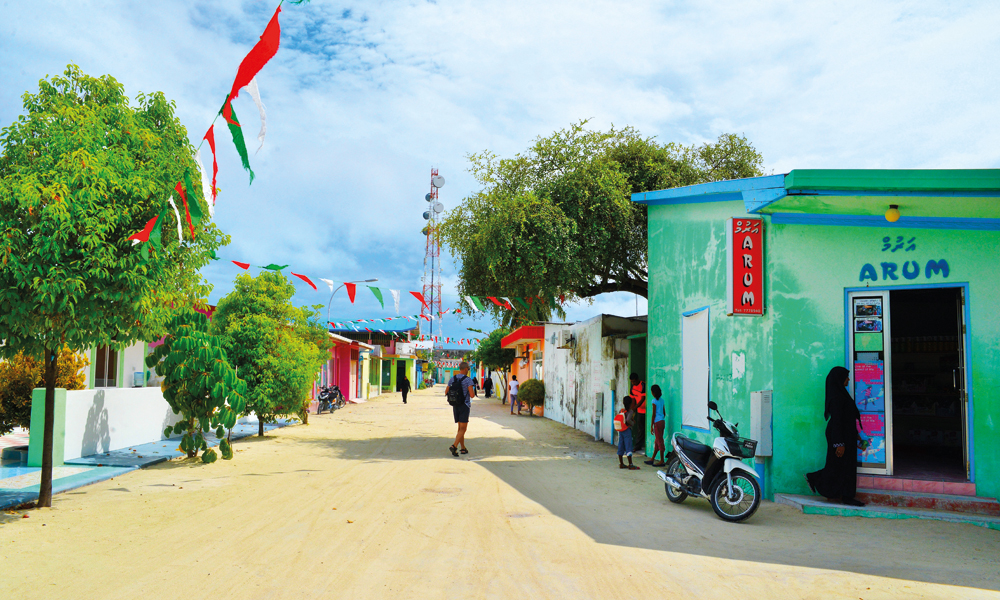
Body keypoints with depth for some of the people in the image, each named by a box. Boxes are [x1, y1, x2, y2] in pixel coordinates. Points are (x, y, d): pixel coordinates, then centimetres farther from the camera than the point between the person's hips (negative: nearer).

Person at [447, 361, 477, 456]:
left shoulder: (453, 379, 5)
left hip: (455, 406, 6)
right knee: (463, 429, -5)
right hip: (464, 406, -6)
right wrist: (473, 391, 5)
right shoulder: (468, 379, -12)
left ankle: (463, 448, 21)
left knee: (460, 428, 17)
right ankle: (454, 446, -23)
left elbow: (446, 392, 10)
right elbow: (472, 395, -18)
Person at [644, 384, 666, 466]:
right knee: (657, 441, 12)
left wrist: (651, 426, -10)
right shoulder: (661, 400, 10)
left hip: (657, 422, -8)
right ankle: (652, 459, 21)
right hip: (663, 421, 8)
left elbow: (654, 414, -13)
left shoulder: (654, 401, -11)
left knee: (660, 441, -3)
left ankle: (662, 461, 0)